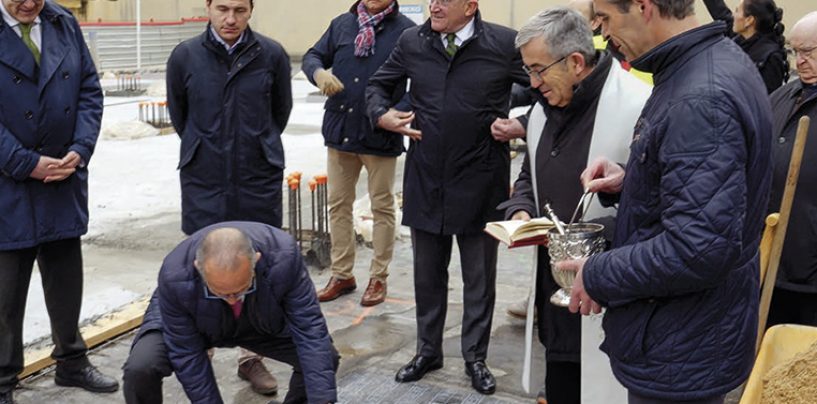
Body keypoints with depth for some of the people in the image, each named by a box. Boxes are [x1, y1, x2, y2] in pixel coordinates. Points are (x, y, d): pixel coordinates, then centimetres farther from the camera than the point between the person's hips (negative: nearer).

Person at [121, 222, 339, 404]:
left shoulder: (283, 257, -36)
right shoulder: (174, 276, -37)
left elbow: (309, 328, -31)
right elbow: (187, 356, -26)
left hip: (264, 320, 1)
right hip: (196, 322, -1)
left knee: (325, 358, -18)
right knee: (140, 368, -28)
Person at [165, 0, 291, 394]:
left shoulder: (272, 55, -4)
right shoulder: (185, 56, -3)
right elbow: (177, 112, 12)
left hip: (259, 181, 0)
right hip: (203, 182, 0)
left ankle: (252, 357, 21)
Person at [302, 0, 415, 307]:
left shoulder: (406, 30, -8)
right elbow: (313, 56, 12)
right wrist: (319, 73, -12)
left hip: (381, 134, -4)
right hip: (340, 129, 5)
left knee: (382, 207, 9)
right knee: (338, 204, 12)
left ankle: (378, 278, 22)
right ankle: (342, 274, 26)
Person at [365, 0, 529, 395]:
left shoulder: (505, 43, -8)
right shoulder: (412, 41, 2)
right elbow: (378, 84, 16)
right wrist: (381, 113, -3)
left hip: (480, 184, -3)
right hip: (425, 181, 3)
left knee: (479, 277, 11)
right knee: (427, 273, 16)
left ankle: (475, 357, 28)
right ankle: (428, 350, 34)